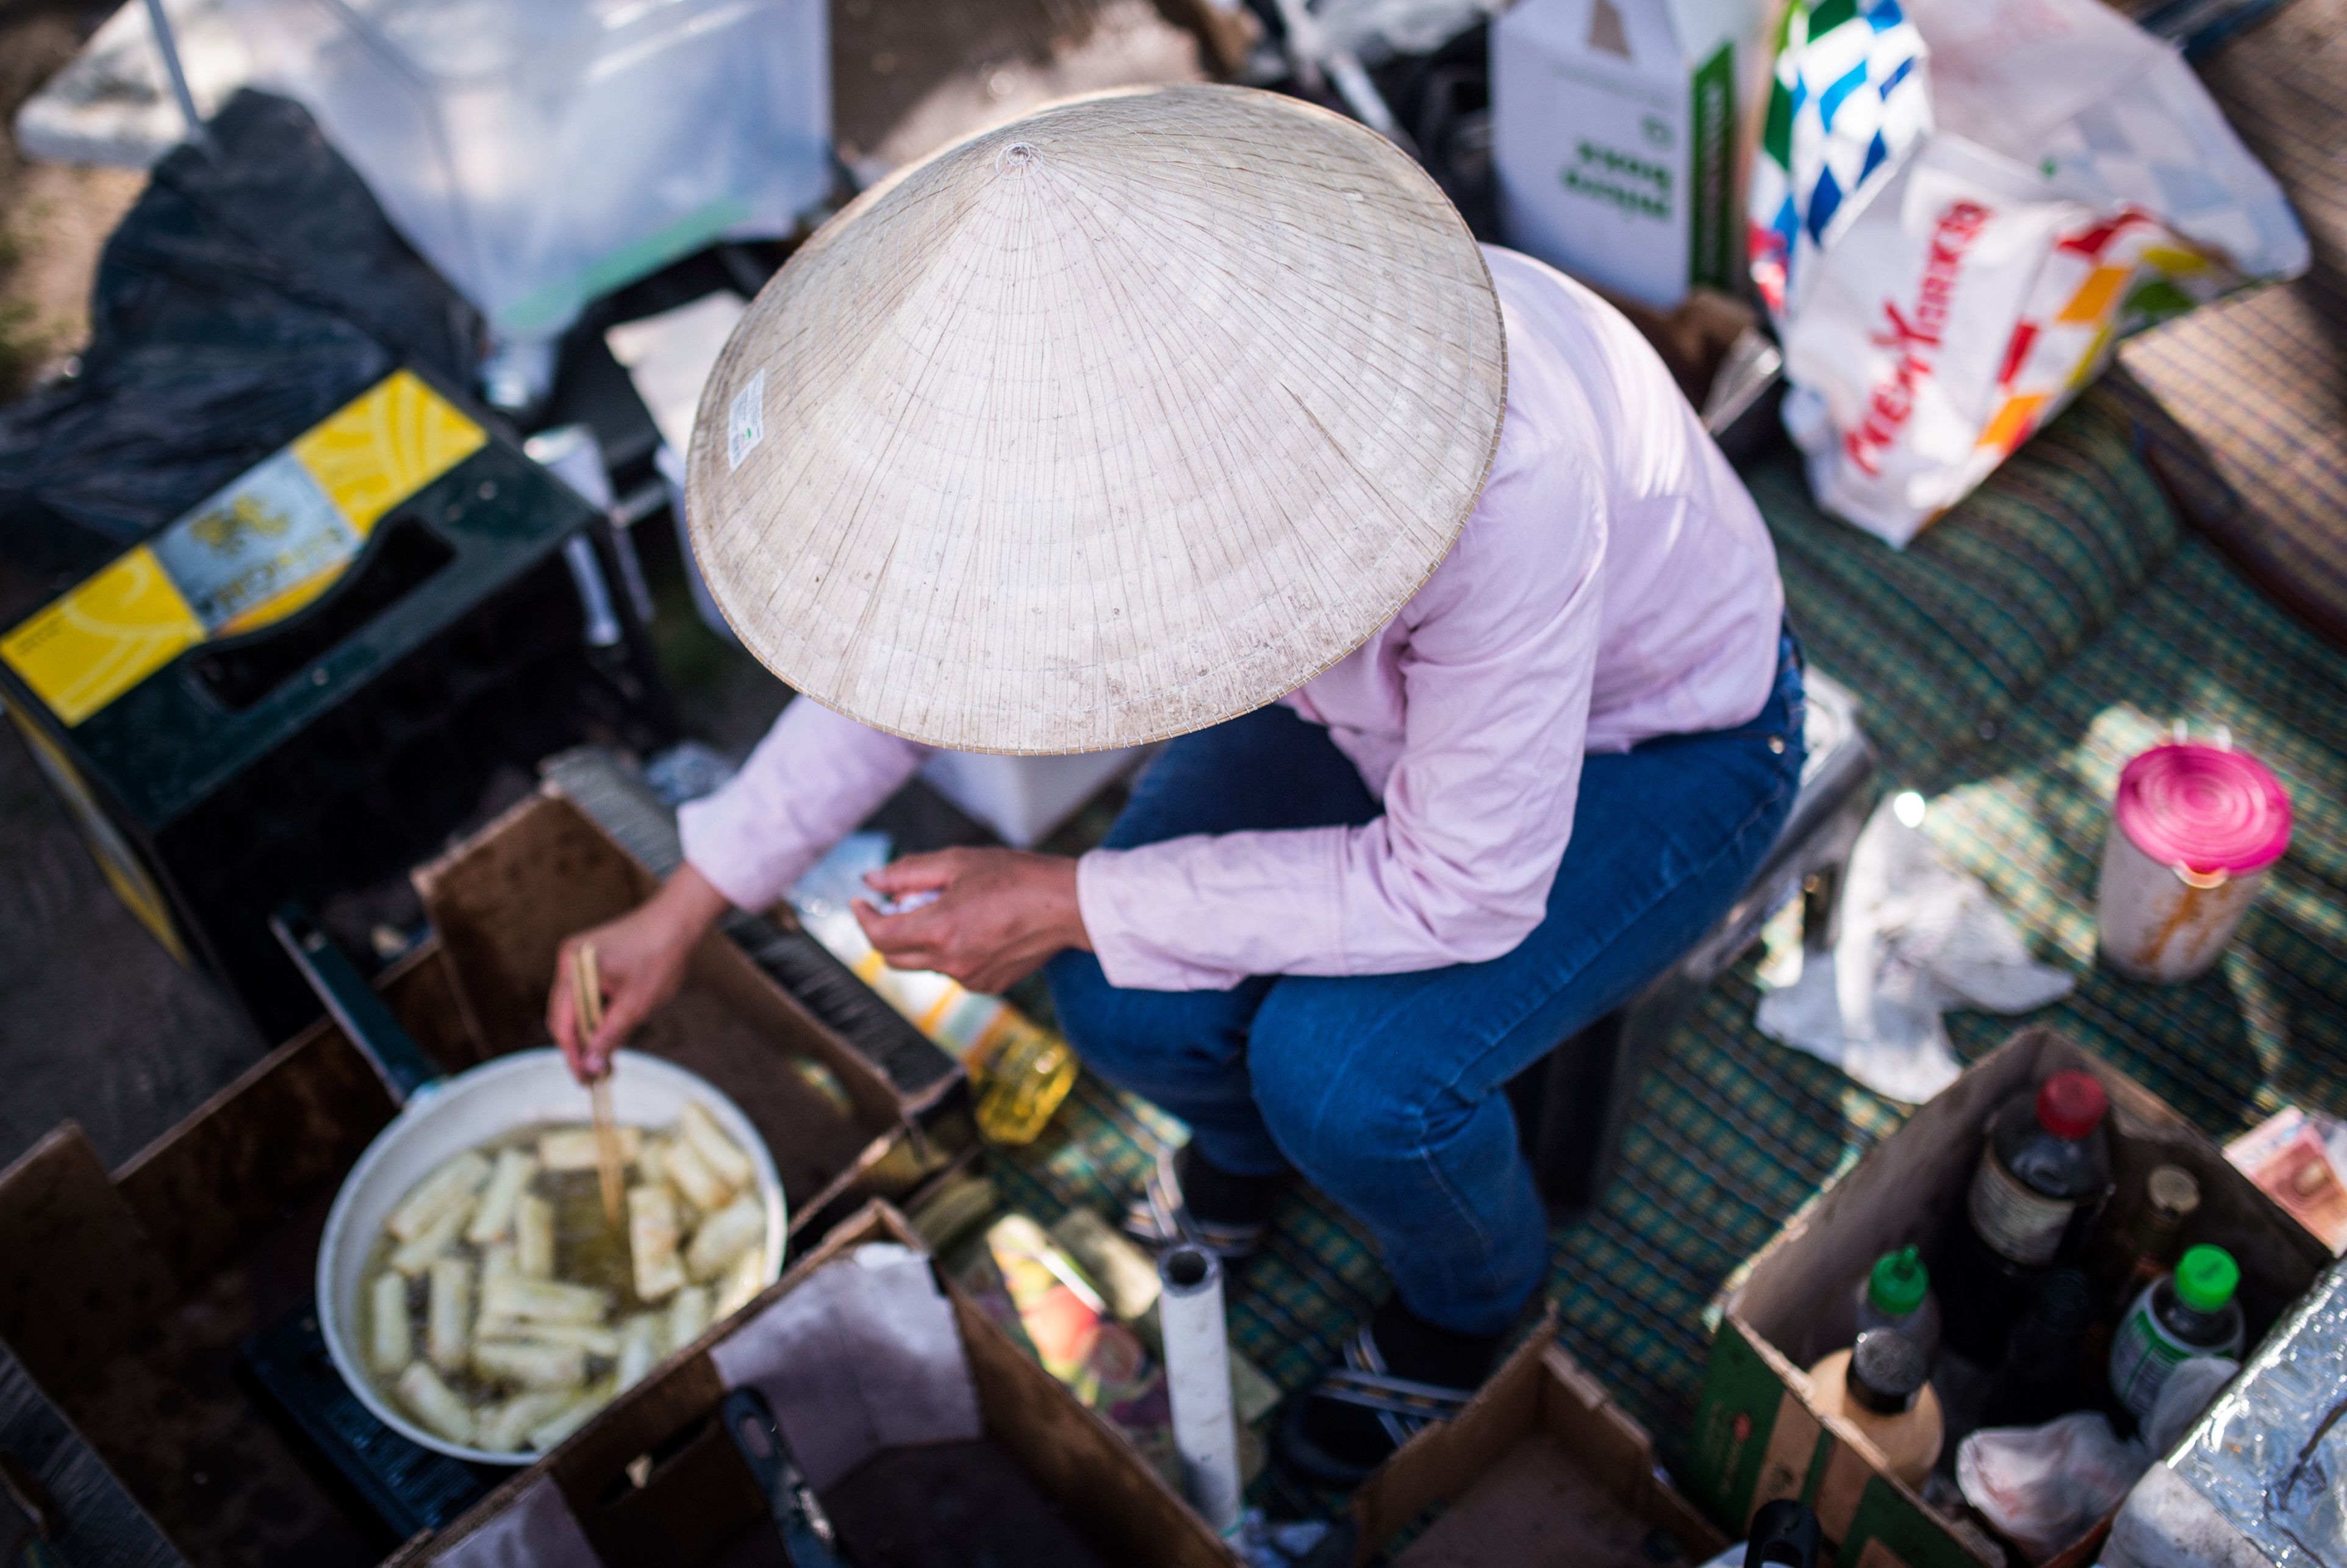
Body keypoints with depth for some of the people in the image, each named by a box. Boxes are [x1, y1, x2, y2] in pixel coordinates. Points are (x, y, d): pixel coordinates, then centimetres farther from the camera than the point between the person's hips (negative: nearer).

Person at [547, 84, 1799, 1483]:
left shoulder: (1502, 479, -45)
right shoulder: (1110, 367, -25)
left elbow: (1464, 888, -31)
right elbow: (948, 613, -7)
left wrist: (1074, 905, -26)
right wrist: (685, 909, -6)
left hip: (1661, 749, -4)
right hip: (1393, 677, 5)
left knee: (1344, 1075, -26)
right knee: (1129, 1005, -16)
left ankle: (1474, 1299, 10)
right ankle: (1251, 1139, 22)